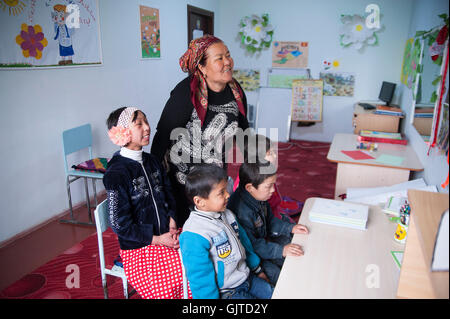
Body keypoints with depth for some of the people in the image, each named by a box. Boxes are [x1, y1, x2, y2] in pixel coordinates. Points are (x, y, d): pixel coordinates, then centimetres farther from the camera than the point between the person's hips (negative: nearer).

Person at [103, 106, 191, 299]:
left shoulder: (151, 162, 7)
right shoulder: (116, 174, -14)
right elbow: (120, 225, -14)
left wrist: (171, 224, 0)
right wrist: (157, 240, -14)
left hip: (165, 235, 6)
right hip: (137, 246, -6)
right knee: (165, 289, -20)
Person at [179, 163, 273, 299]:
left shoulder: (227, 214, -1)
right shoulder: (194, 237, -28)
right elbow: (200, 278, -21)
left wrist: (257, 270, 20)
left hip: (246, 277, 8)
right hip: (225, 292, -8)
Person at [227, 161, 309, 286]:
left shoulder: (259, 197, -5)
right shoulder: (242, 212, -35)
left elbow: (270, 220, 11)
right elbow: (251, 245, -31)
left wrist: (290, 228, 0)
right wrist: (281, 250, -32)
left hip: (263, 239, 9)